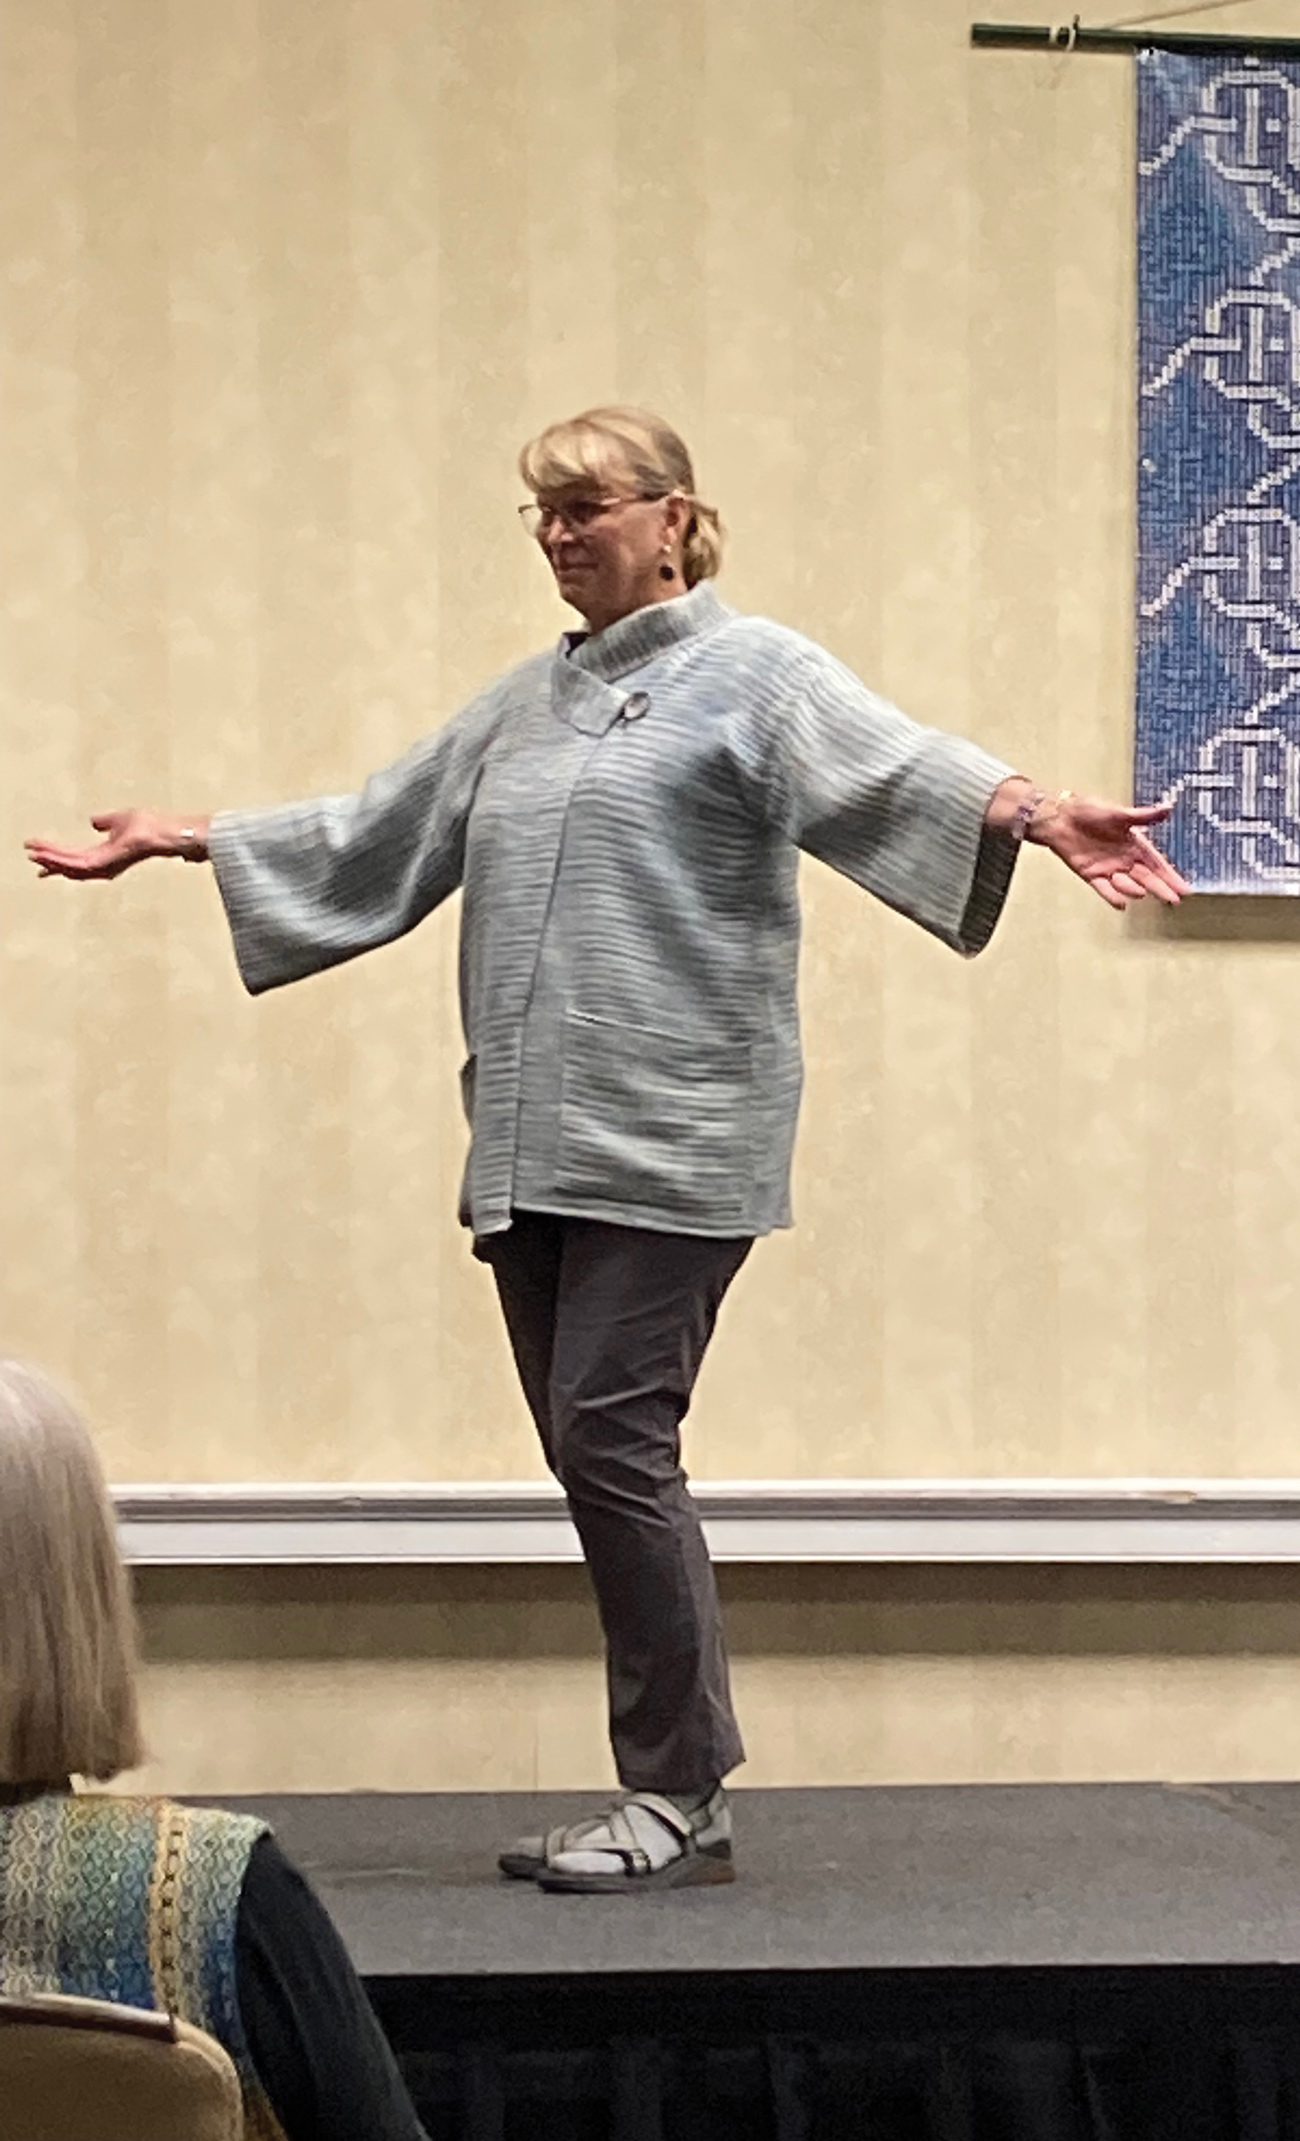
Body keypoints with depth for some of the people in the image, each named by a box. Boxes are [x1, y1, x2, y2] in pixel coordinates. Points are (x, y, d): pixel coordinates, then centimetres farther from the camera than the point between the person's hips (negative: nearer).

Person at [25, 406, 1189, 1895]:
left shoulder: (751, 673, 0)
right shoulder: (523, 708, 22)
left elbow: (886, 764, -18)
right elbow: (370, 835, 32)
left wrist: (1037, 812, -37)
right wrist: (173, 839, 33)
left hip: (671, 1142, -7)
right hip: (532, 1146, 7)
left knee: (612, 1440, -13)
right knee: (594, 1456, 5)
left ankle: (681, 1797, -3)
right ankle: (668, 1797, 12)